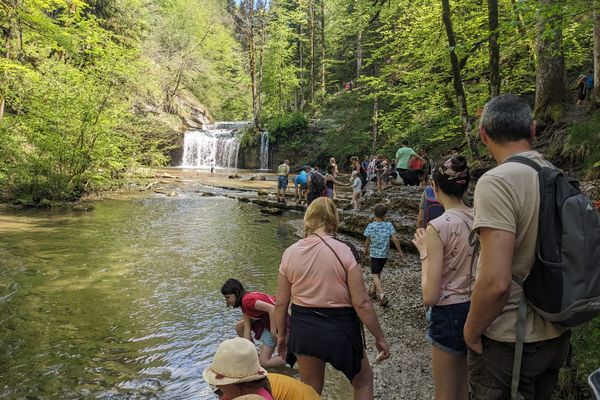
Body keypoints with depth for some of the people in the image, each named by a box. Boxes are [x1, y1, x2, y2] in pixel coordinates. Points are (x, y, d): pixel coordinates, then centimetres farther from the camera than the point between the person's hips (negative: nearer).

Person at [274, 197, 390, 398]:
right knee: (363, 380, 24)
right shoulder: (345, 251, -16)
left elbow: (281, 303, 2)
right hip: (339, 329, -3)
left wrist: (281, 333, 18)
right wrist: (379, 337, -2)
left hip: (304, 329, 4)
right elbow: (361, 303, -15)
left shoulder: (290, 253, -5)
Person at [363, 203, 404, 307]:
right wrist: (400, 251, 0)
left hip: (374, 254, -3)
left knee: (375, 275, 2)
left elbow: (367, 241, -3)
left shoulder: (370, 226, -13)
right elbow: (395, 239, -11)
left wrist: (366, 250, 15)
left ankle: (382, 297, -12)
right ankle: (373, 291, 37)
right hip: (385, 254, 3)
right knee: (378, 272, 22)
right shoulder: (389, 225, -10)